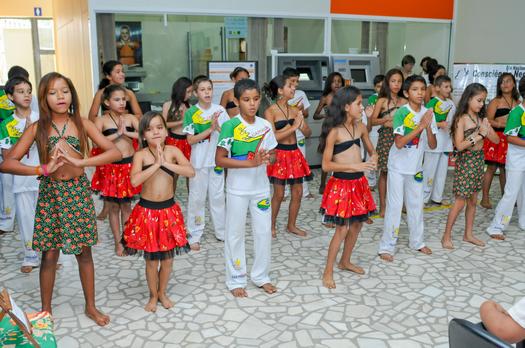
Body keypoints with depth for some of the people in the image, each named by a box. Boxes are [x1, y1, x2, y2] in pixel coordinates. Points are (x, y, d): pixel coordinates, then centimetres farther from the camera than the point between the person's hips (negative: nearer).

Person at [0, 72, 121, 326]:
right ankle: (46, 310, 27)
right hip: (50, 194, 0)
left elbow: (116, 153, -11)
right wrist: (43, 169, -21)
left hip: (78, 192, 0)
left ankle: (90, 306, 27)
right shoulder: (37, 128, -3)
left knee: (84, 252, 11)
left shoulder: (82, 124, -3)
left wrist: (80, 161, -23)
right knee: (50, 255, 8)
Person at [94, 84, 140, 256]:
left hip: (129, 165, 2)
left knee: (126, 204, 13)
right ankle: (118, 242, 21)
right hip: (111, 167, -2)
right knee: (113, 206, 9)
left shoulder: (130, 118, 1)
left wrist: (126, 132, -18)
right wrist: (117, 134, -20)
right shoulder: (101, 120, -6)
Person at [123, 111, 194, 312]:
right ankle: (153, 296, 32)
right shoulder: (141, 155, -10)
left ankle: (162, 293, 36)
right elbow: (134, 181, -26)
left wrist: (166, 163, -26)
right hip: (147, 211, -2)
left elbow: (191, 172, -20)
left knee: (167, 259, 13)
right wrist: (157, 164, -26)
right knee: (151, 260, 10)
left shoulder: (172, 151, -6)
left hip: (169, 210, 2)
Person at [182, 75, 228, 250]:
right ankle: (195, 235, 16)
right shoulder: (191, 113, -7)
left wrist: (218, 127, -19)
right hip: (199, 161, -2)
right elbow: (190, 140, -12)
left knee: (218, 196, 12)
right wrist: (211, 129, -20)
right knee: (197, 197, 6)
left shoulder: (219, 110, 0)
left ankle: (222, 231, 25)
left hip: (217, 160, 2)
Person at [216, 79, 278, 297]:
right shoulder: (230, 126, -13)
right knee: (235, 234, 7)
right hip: (237, 189, -4)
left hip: (261, 187, 4)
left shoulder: (265, 125, 0)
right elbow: (220, 159, -16)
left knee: (264, 231, 11)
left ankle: (261, 276, 28)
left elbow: (272, 154, 10)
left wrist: (266, 157, -15)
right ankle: (236, 280, 22)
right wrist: (251, 162, -23)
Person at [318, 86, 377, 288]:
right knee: (342, 229, -4)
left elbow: (371, 150, 18)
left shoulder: (360, 127, 4)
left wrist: (373, 158, -6)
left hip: (359, 183, 7)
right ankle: (328, 272, 11)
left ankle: (345, 262, 35)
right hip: (341, 184, -7)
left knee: (357, 224, 15)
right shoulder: (334, 131, -15)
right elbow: (326, 165, -16)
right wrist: (355, 166, -23)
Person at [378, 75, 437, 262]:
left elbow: (433, 145, -5)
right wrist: (420, 126, -26)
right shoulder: (401, 113, -16)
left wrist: (428, 126, -20)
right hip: (398, 166, -5)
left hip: (415, 167, 5)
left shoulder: (427, 113, -2)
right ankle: (386, 246, 5)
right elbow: (399, 143, -24)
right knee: (394, 206, -3)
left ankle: (417, 241, 31)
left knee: (416, 205, 16)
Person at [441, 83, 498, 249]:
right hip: (465, 162, -6)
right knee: (460, 202, -3)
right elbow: (459, 145, -18)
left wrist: (486, 130, -13)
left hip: (478, 160, 6)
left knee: (473, 201, 13)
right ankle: (446, 236, 8)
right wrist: (478, 135, -17)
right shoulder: (462, 119, -12)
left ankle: (468, 234, 26)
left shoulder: (482, 118, 6)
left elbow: (496, 140, 4)